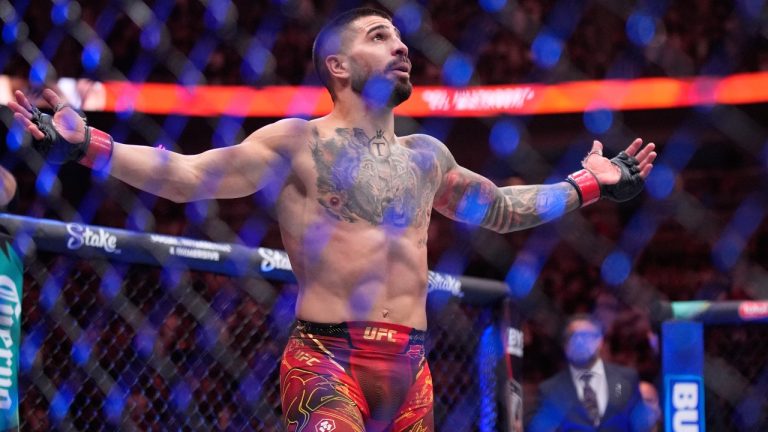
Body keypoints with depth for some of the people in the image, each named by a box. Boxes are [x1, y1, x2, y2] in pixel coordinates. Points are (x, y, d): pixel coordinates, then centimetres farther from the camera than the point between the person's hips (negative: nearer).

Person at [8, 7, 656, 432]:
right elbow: (187, 176, -5)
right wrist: (84, 145, -15)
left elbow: (499, 208, 36)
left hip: (409, 368, 6)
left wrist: (590, 185, 37)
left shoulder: (427, 156, 19)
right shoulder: (300, 143, 2)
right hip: (326, 359, -6)